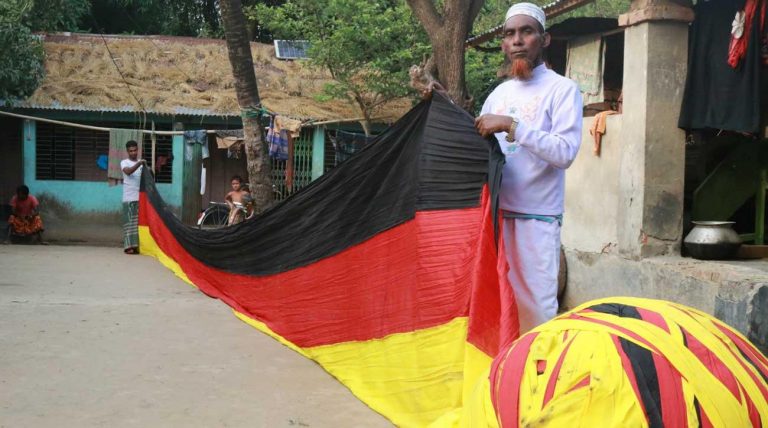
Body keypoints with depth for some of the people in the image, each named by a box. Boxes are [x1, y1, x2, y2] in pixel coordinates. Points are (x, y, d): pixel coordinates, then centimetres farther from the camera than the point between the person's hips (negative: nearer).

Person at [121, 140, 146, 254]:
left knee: (140, 221, 4)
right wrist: (139, 164, -33)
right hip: (129, 198, -4)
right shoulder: (124, 162, 1)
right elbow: (128, 171, -21)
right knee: (130, 221, -5)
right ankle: (129, 246, -6)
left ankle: (139, 245, 7)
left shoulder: (142, 162, 13)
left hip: (141, 197, 4)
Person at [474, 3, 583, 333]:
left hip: (537, 216, -6)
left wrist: (512, 125, -21)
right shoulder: (499, 92, 15)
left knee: (536, 305, -4)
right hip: (496, 213, 6)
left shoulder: (562, 89, -4)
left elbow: (565, 152, -16)